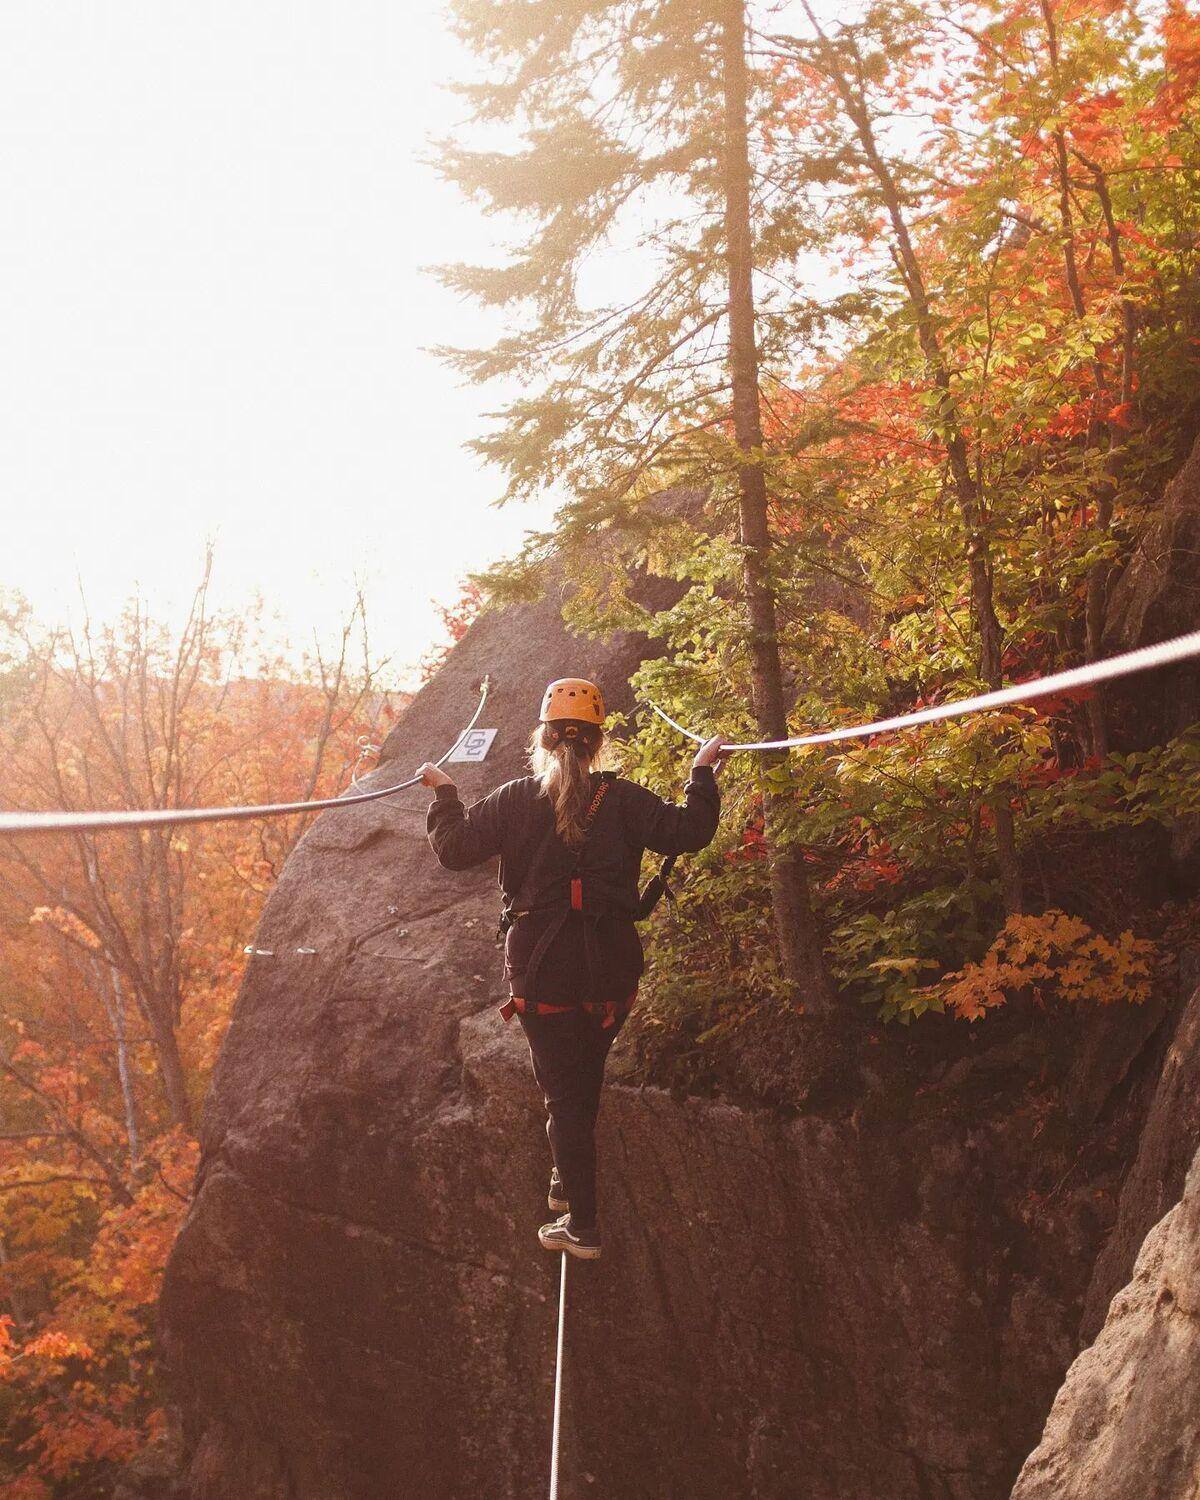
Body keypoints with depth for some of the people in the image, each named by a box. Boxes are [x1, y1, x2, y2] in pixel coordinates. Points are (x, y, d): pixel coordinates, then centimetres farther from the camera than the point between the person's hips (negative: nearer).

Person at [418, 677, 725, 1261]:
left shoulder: (514, 799, -5)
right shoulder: (621, 798, -5)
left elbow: (454, 847, -1)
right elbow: (686, 832, -8)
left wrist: (443, 791, 15)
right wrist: (702, 771, 6)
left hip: (541, 967, -1)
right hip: (611, 969, 1)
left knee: (564, 1090, 6)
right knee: (584, 1077, 23)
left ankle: (582, 1225, 8)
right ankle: (569, 1179, 39)